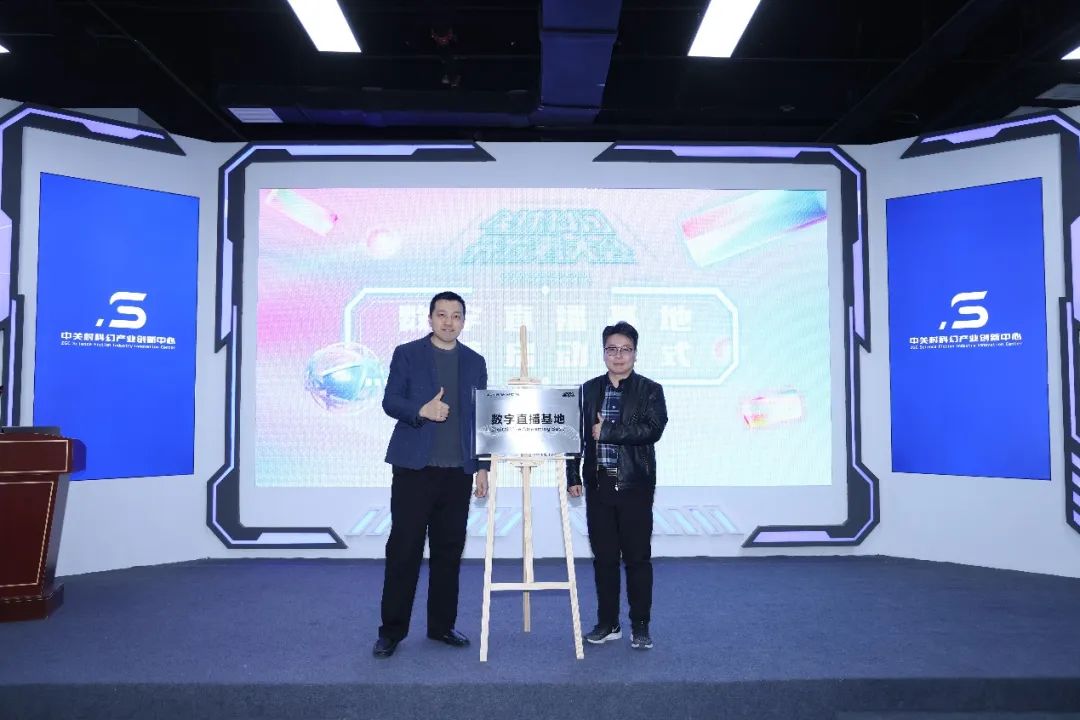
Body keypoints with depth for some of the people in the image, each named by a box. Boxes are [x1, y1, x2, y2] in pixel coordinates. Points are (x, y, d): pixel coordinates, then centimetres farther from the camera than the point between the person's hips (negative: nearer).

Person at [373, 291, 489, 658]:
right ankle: (392, 629, 12)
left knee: (449, 550, 9)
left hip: (458, 471, 3)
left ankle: (442, 625, 22)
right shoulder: (406, 354, 3)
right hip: (414, 467, -3)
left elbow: (480, 417, 12)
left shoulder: (475, 362, 12)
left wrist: (483, 467, 7)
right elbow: (390, 401, -2)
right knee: (404, 549, 0)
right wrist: (421, 410, -22)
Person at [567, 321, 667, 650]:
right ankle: (608, 623, 21)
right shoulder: (589, 390, 10)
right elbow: (577, 434, 10)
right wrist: (573, 476, 5)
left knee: (638, 557, 3)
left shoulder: (650, 390, 0)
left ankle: (640, 626, 15)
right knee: (603, 556, 9)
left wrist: (607, 431, -13)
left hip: (634, 486, -3)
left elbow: (653, 429, -15)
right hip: (598, 485, 3)